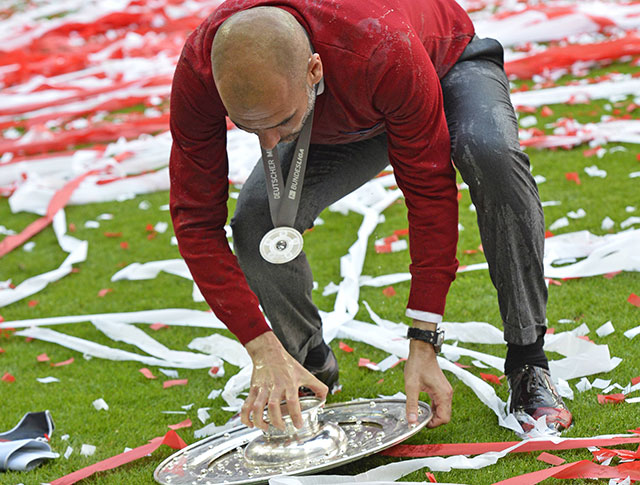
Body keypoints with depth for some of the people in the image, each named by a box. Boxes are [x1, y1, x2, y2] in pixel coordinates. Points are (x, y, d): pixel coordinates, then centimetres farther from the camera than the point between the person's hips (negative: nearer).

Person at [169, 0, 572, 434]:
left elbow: (429, 191, -35)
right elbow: (196, 221, -28)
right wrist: (263, 349, -35)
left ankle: (528, 365, -21)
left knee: (493, 154, -38)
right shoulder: (198, 72, -36)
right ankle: (311, 367, 7)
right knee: (256, 222, -24)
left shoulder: (383, 51, -45)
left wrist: (424, 343, -35)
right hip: (336, 128, 3)